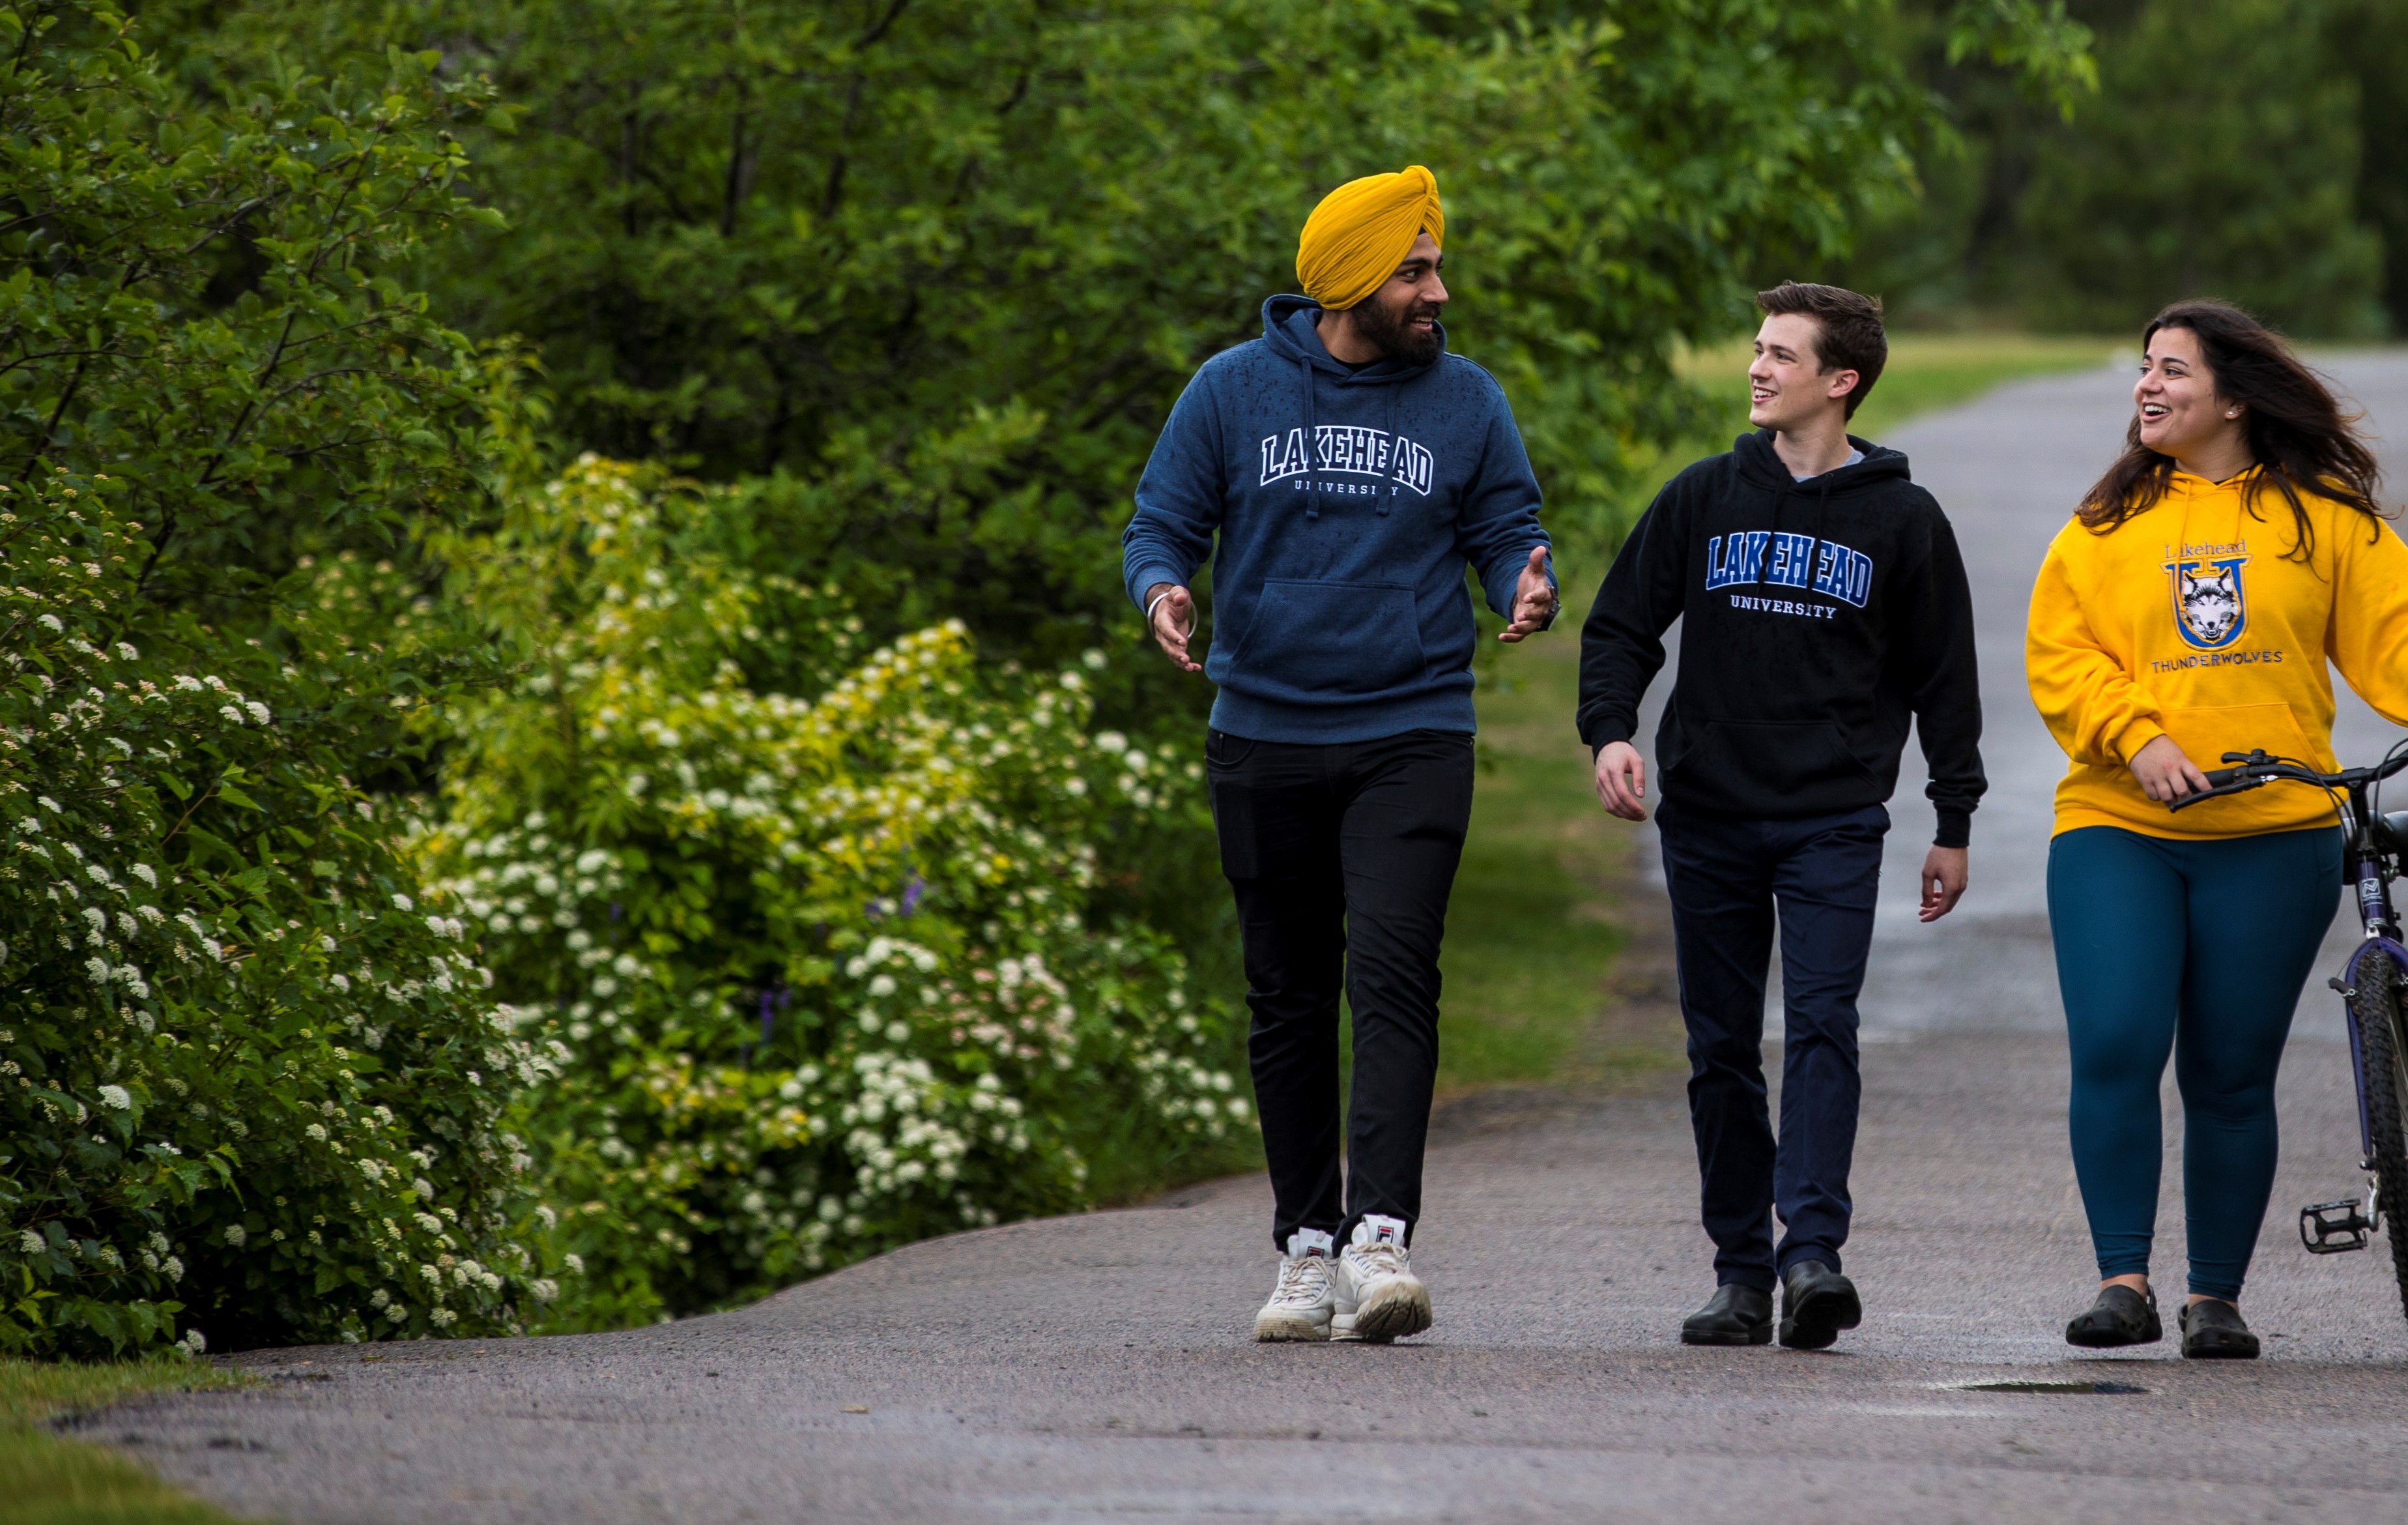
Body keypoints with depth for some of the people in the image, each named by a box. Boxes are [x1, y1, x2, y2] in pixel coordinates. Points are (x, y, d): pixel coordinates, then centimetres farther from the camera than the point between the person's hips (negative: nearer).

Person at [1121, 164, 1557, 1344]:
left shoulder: (1465, 400, 4)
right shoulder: (1236, 391, 2)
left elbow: (1506, 535, 7)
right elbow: (1160, 526, 5)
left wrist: (1525, 590, -16)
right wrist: (1162, 594, -17)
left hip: (1413, 738, -1)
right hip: (1266, 738, 1)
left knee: (1394, 977, -16)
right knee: (1290, 1001, 7)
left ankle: (1382, 1236, -22)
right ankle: (1307, 1246, 16)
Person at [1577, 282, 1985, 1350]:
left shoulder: (1903, 521, 4)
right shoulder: (1704, 499, 7)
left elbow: (1943, 680, 9)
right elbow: (1622, 624, 10)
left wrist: (1954, 825, 7)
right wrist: (1610, 730, -8)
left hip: (1835, 825, -3)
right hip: (1707, 819, 3)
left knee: (1822, 1029, -16)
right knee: (1723, 1050, 4)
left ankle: (1813, 1253, -24)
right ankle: (1742, 1272, 10)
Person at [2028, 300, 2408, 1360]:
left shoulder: (2321, 520, 6)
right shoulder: (2106, 525, 8)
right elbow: (2058, 657, 2)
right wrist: (2137, 739, -13)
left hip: (2274, 838, 0)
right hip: (2117, 832, 1)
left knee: (2233, 1074, 3)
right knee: (2115, 1050, -14)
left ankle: (2217, 1297, 14)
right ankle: (2123, 1283, -9)